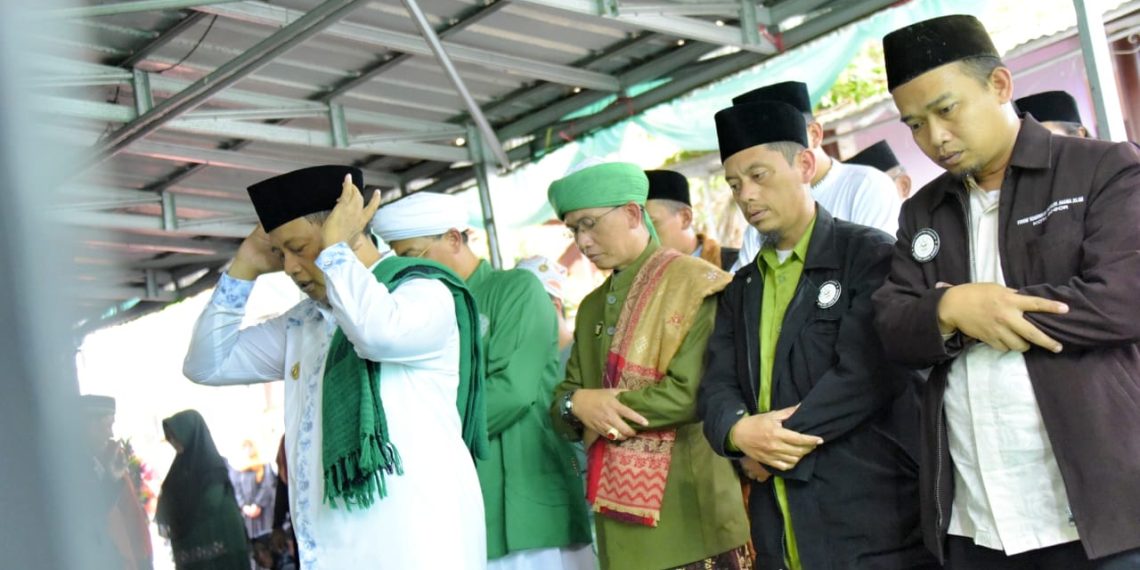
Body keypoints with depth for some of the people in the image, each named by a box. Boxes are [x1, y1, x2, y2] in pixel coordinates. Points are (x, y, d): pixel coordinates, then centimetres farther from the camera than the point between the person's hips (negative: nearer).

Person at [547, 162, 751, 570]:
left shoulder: (694, 284, -6)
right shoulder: (592, 307, 17)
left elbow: (691, 393, -16)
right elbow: (564, 401, 15)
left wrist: (599, 406, -10)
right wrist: (577, 405, -9)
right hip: (620, 514, 7)